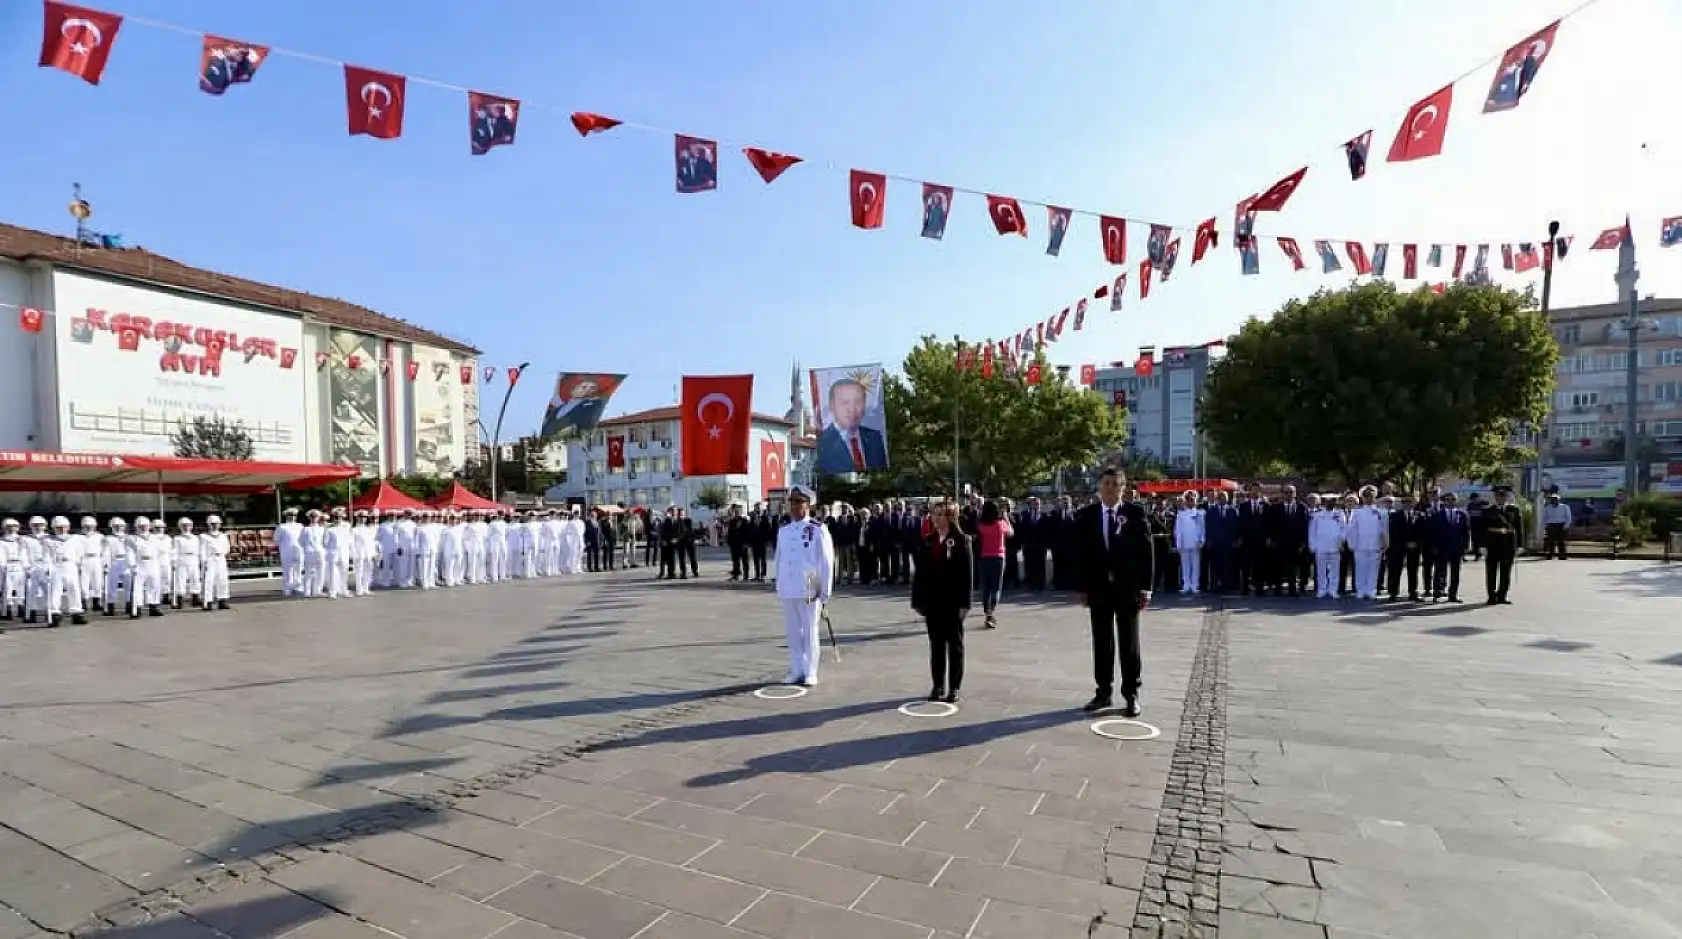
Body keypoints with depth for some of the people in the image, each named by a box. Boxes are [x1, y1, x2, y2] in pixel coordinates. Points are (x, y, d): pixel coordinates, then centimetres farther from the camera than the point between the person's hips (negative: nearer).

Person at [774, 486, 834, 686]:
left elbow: (827, 562, -7)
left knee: (809, 632, 4)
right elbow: (779, 560, 15)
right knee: (792, 632, 11)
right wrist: (778, 587, 13)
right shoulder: (783, 531, 10)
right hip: (787, 592, 5)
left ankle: (810, 673, 14)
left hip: (809, 592, -5)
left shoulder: (818, 530, -7)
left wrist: (824, 592, -9)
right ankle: (796, 671, 22)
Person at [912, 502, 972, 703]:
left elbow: (966, 574, -9)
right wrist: (918, 601, 3)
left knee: (955, 645, 8)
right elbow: (919, 572, 7)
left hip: (953, 602, -4)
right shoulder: (927, 542, 7)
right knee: (936, 644, 10)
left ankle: (954, 687, 16)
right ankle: (938, 685, 20)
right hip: (932, 601, 4)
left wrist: (965, 604, -14)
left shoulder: (961, 541, -6)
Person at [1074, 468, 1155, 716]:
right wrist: (1083, 587, 0)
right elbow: (1081, 554, 4)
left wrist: (1145, 588, -7)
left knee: (1129, 643, 5)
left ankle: (1131, 695, 14)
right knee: (1101, 643, 9)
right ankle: (1104, 692, 19)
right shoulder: (1087, 516, 3)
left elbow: (1147, 552, -4)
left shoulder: (1135, 515, -3)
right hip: (1098, 588, 2)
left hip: (1127, 589, -2)